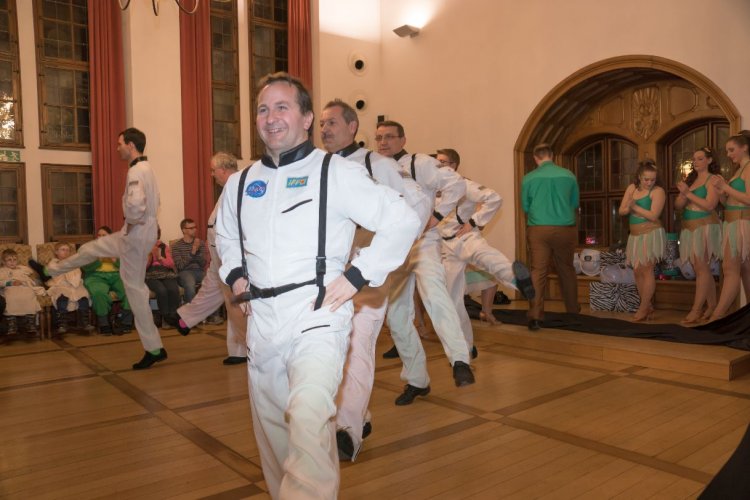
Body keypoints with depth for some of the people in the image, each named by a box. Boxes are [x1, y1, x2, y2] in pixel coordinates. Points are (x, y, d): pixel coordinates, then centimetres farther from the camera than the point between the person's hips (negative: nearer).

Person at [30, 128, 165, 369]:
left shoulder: (136, 171, -20)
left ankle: (154, 349, 5)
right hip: (140, 232, 10)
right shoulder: (146, 169, 11)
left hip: (136, 235, -10)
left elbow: (135, 204, -36)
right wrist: (133, 224, 15)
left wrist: (130, 224, -16)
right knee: (91, 249, 26)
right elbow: (153, 202, 23)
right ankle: (49, 270, 52)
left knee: (135, 288, -2)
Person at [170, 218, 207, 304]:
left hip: (200, 271, 3)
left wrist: (197, 251, -14)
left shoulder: (200, 243, 13)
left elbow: (203, 264, 3)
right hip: (185, 272, -3)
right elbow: (180, 266, -7)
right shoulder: (176, 245, 3)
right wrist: (192, 252, -17)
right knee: (190, 285, -38)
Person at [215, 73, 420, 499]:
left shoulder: (336, 173, -5)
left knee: (308, 419, -27)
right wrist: (235, 275, 13)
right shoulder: (240, 183, 12)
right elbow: (225, 235, 31)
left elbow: (403, 221, -8)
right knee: (273, 431, 16)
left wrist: (357, 277, -13)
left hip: (316, 317, -5)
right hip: (261, 321, 6)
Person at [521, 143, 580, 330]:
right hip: (565, 229, 2)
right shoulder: (568, 175, 1)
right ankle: (573, 310, 29)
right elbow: (575, 203, 13)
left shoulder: (529, 178, -2)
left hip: (538, 229, -1)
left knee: (538, 271, -2)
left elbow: (525, 207, 7)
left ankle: (535, 316, -10)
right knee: (566, 269, 16)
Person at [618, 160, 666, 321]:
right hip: (635, 235, 7)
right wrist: (629, 208, -18)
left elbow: (653, 216, -18)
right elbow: (621, 211, 4)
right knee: (638, 272, 7)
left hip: (651, 235, -7)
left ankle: (643, 308, 1)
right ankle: (648, 306, 17)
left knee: (647, 271, -6)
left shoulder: (658, 191, -8)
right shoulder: (632, 188, 9)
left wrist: (634, 207, -12)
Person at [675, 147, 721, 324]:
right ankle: (712, 306, 17)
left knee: (701, 268, -10)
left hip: (705, 227, -7)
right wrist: (683, 195, -8)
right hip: (689, 229, 7)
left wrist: (689, 193, -15)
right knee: (703, 269, 10)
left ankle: (696, 311, -11)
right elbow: (678, 205, 12)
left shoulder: (713, 179, -4)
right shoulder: (690, 180, 16)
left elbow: (710, 205, -16)